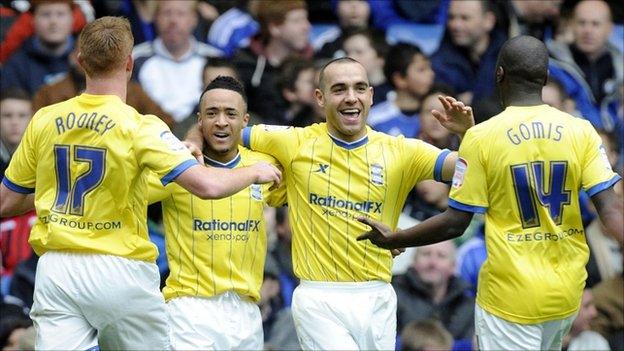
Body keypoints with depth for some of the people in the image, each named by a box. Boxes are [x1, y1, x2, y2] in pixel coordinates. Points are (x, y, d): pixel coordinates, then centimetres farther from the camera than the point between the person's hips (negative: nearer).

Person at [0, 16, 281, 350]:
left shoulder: (43, 121, 3)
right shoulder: (138, 126, -9)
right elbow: (208, 185, -18)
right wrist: (256, 172, 3)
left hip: (55, 270, 3)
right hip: (120, 271, -3)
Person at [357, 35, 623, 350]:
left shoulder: (480, 137, -8)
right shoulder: (581, 132, -1)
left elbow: (455, 222, -7)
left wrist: (394, 240, 6)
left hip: (511, 296, -3)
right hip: (567, 294, 3)